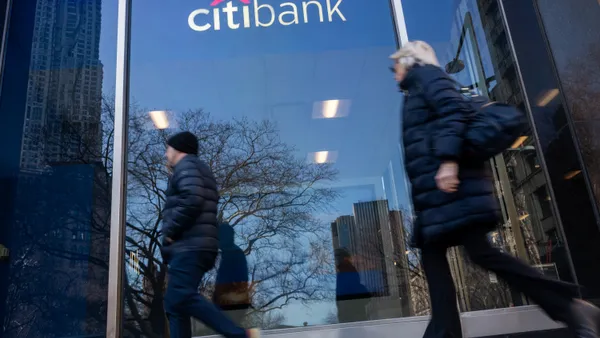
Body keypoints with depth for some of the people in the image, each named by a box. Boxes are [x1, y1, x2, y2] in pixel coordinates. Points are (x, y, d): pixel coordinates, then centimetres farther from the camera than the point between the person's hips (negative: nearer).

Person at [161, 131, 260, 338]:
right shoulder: (201, 170, 30)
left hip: (190, 246, -10)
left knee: (181, 297, -21)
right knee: (174, 303, 6)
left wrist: (170, 230, -11)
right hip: (196, 246, 10)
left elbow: (192, 200, -20)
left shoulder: (186, 165, -1)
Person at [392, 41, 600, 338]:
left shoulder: (426, 74, 4)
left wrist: (448, 161, -25)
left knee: (480, 252, -13)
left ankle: (570, 308, -6)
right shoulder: (417, 92, 30)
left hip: (448, 178, -10)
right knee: (432, 252, 3)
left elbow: (455, 110, -14)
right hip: (438, 188, 10)